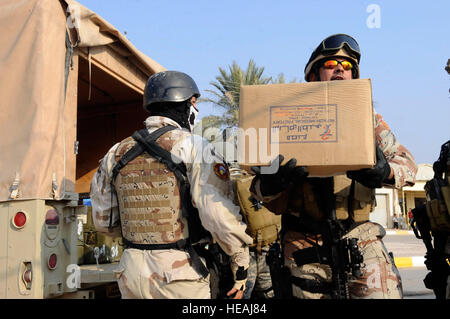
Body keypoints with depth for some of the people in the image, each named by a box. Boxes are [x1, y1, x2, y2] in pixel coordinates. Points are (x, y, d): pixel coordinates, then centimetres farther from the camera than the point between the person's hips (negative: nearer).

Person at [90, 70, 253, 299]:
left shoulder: (116, 153, 8)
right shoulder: (193, 147, -10)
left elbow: (103, 221, 14)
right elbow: (220, 213, -19)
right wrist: (241, 264, -7)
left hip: (131, 273, 6)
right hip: (179, 274, -5)